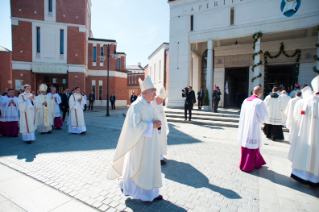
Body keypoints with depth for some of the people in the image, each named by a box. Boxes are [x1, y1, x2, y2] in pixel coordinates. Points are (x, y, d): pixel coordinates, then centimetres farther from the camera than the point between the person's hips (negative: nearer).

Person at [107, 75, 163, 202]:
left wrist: (157, 124, -4)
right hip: (140, 143, -9)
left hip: (150, 143, 9)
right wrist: (151, 125, -19)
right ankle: (127, 186, 31)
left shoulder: (149, 106, 9)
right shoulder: (136, 106, -18)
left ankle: (151, 192, 33)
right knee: (137, 167, 7)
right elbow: (135, 125, -24)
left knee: (151, 166, 17)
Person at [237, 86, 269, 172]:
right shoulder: (260, 102, -17)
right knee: (252, 147, 7)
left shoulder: (246, 101, -1)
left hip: (244, 127, 6)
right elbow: (265, 116, -8)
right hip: (254, 127, -6)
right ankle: (247, 166, 19)